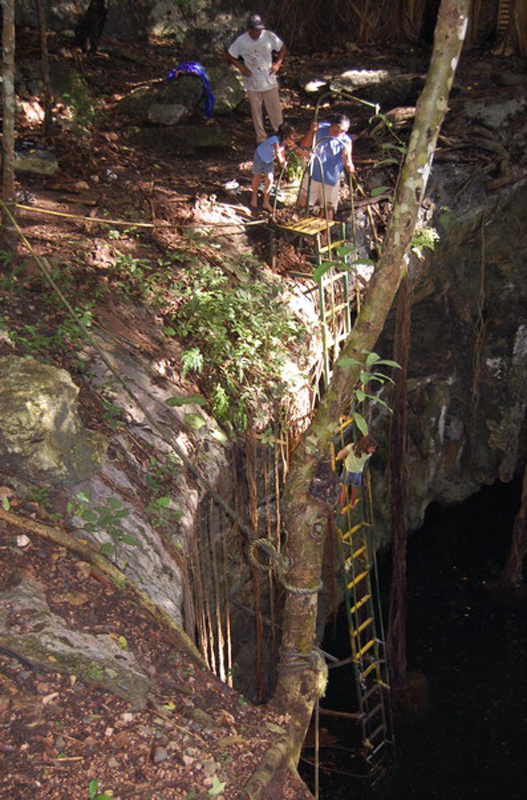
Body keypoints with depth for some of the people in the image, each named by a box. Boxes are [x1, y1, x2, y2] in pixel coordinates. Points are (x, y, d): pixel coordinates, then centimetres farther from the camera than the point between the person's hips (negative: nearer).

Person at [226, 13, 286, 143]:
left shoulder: (269, 36, -9)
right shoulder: (241, 41, -11)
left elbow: (282, 48, 6)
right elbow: (229, 55, 3)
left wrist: (277, 64, -5)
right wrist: (240, 66, -8)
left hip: (269, 81, 0)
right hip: (252, 83, 0)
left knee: (275, 109, 4)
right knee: (256, 112, 10)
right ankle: (261, 138, 25)